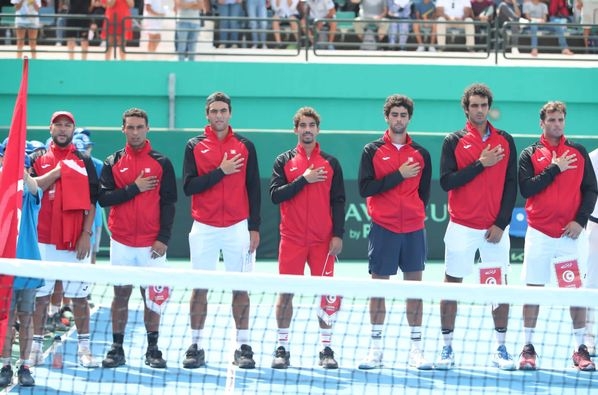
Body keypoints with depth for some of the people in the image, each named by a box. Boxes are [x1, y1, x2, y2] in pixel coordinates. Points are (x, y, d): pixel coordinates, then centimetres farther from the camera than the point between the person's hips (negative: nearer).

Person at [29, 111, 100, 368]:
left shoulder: (84, 162, 8)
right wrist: (56, 171, -12)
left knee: (79, 296, 1)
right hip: (44, 239, 0)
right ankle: (36, 346, 7)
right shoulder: (38, 159, 8)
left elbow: (91, 202, 5)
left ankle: (84, 348, 5)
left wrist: (86, 234, -4)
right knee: (40, 295, 2)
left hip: (76, 241, 0)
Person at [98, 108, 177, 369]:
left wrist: (163, 238, -9)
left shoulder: (162, 163, 3)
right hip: (121, 242, 1)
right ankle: (117, 349, 8)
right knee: (121, 294, 4)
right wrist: (134, 188, -13)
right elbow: (103, 198, -3)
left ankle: (152, 350, 7)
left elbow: (168, 203, 0)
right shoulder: (113, 163, 6)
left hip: (151, 244, -1)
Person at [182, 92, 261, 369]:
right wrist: (220, 172, -14)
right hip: (204, 228, 0)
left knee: (240, 288, 0)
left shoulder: (245, 146, 5)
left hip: (238, 227, 0)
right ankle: (196, 346, 6)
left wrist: (254, 227, 0)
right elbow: (189, 186, -6)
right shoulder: (195, 146, 4)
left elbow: (254, 188, 5)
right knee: (199, 287, 1)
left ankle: (243, 347, 4)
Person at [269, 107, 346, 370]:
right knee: (286, 292, 0)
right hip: (292, 239, 0)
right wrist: (303, 180, -13)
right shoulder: (284, 161, 6)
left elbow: (338, 202, 5)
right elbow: (275, 195, -4)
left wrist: (338, 235, -4)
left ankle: (326, 349, 5)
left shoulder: (331, 163, 8)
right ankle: (282, 348, 8)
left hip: (323, 240, 0)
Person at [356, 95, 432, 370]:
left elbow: (424, 192, 14)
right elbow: (365, 188, -7)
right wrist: (399, 175, -11)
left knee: (414, 284, 1)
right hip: (383, 229, -2)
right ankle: (375, 348, 7)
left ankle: (416, 349, 4)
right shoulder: (372, 151, 3)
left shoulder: (421, 154, 9)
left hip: (413, 229, 2)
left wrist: (414, 213, 2)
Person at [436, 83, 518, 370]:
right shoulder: (454, 142, 2)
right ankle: (447, 349, 10)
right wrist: (480, 164, -15)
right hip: (462, 227, -1)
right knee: (452, 285, 2)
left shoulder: (505, 141, 6)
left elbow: (511, 185, 3)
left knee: (500, 287, 2)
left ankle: (501, 350, 10)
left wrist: (501, 223, -6)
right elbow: (447, 182, -9)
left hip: (495, 228, 1)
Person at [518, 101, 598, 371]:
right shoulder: (530, 154, 3)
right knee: (533, 289, 1)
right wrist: (554, 169, -13)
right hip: (539, 234, -1)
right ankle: (528, 347, 8)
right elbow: (526, 189, -10)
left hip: (570, 233, 1)